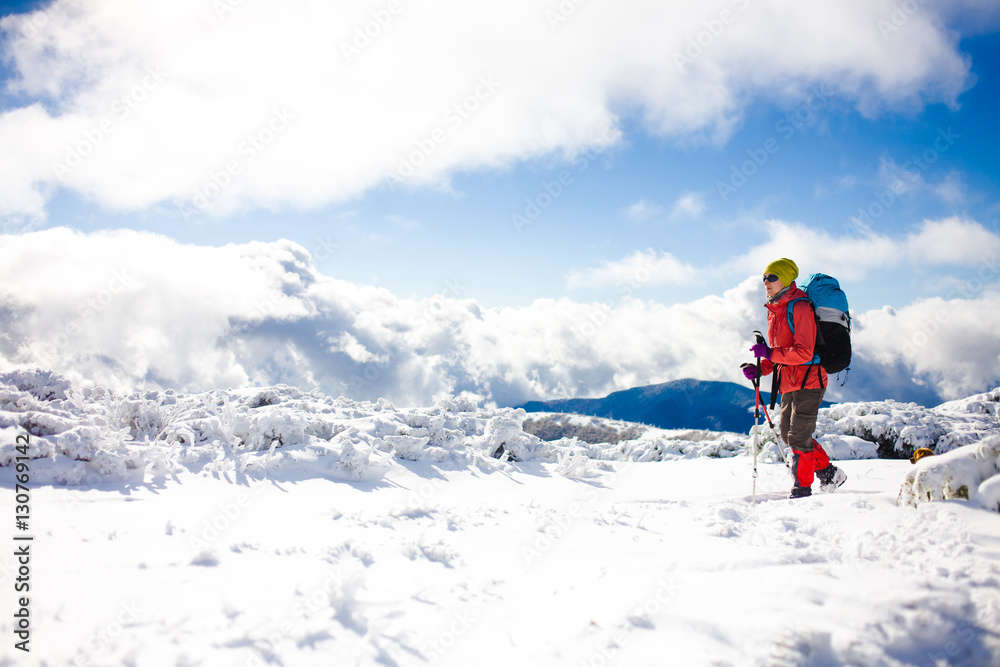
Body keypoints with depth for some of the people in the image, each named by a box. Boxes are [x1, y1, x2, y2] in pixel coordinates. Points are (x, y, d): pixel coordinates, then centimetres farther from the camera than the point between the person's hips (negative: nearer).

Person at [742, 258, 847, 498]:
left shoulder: (799, 308, -15)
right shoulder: (774, 311, 14)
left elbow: (804, 352, -23)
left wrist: (770, 352, -28)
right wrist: (760, 368, 4)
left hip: (807, 381, -10)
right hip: (789, 383, 10)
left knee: (798, 437, -7)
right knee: (788, 433, 15)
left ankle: (802, 489, 4)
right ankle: (828, 473, 28)